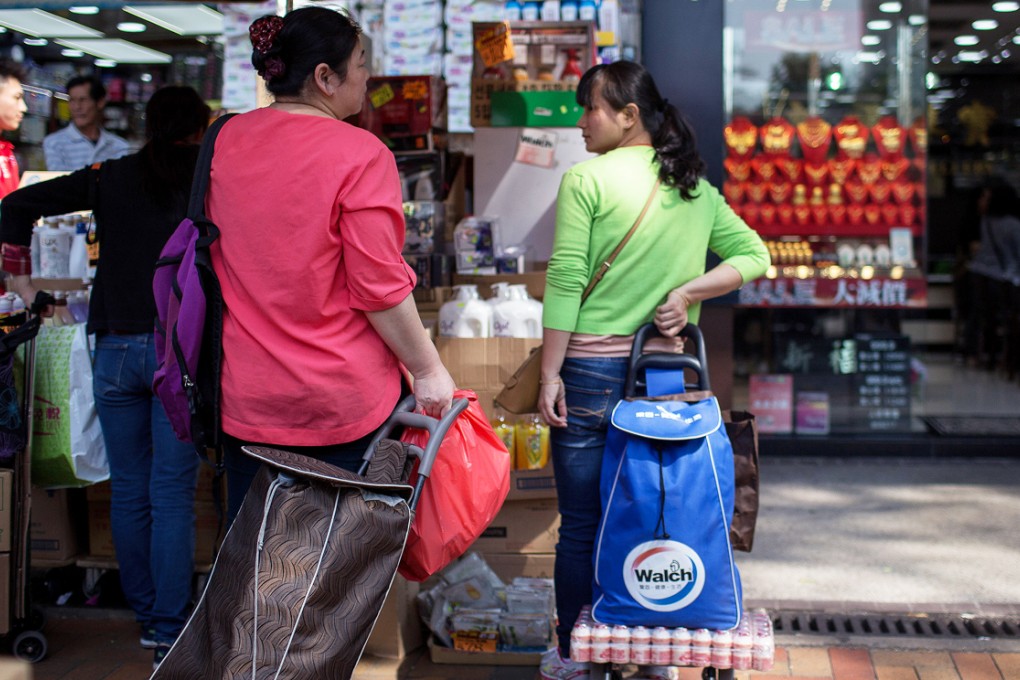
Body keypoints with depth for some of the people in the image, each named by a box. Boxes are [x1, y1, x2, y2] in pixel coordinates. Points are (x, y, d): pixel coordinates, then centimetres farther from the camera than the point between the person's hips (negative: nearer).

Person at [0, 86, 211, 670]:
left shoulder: (112, 178, 7)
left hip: (117, 348, 3)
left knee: (129, 490, 13)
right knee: (173, 493, 1)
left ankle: (147, 616, 22)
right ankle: (171, 631, 2)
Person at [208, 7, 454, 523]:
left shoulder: (227, 140, 3)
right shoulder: (359, 153, -16)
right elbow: (380, 287, -17)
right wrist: (429, 371, -6)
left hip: (246, 397, 5)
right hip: (342, 401, -5)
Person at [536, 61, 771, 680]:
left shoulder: (586, 180, -8)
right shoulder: (696, 189, 9)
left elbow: (565, 283, -12)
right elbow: (754, 256, 7)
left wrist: (550, 375, -8)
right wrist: (686, 293, -1)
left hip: (593, 368, -5)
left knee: (582, 522, 6)